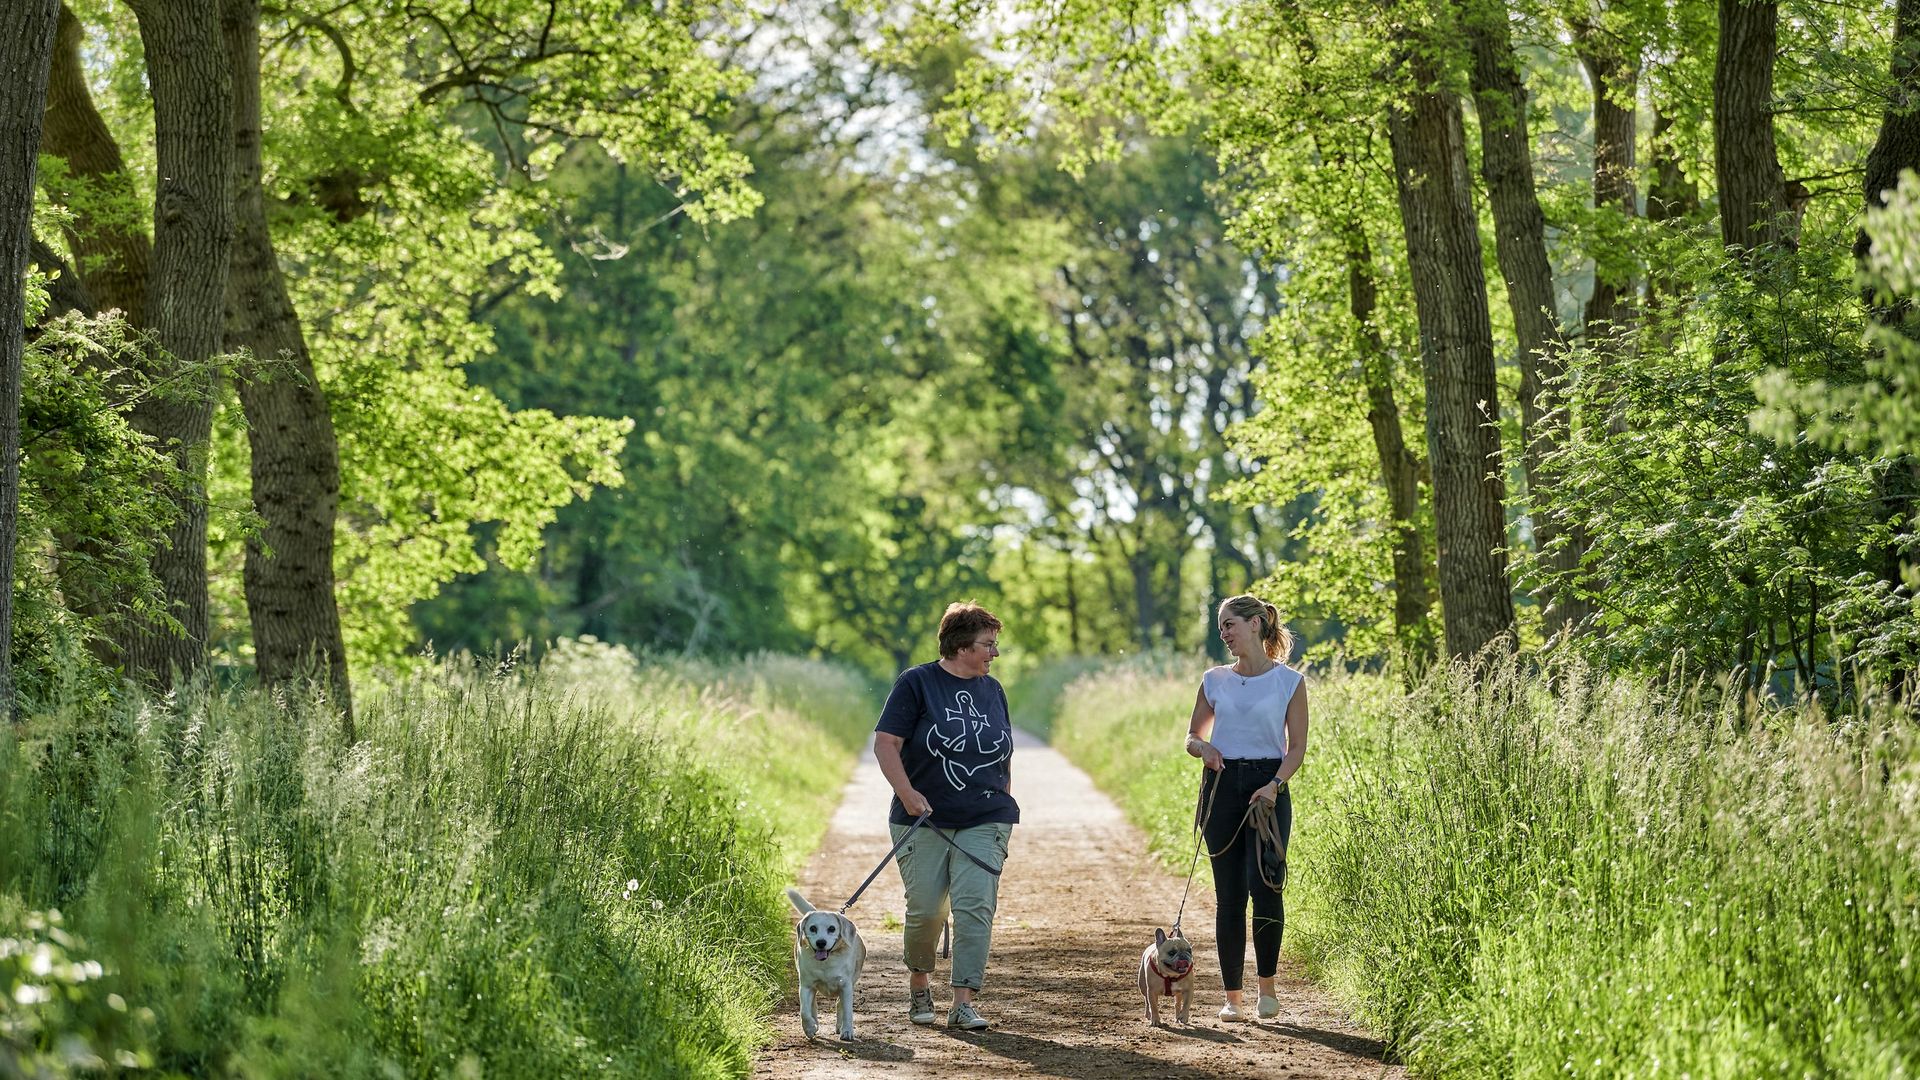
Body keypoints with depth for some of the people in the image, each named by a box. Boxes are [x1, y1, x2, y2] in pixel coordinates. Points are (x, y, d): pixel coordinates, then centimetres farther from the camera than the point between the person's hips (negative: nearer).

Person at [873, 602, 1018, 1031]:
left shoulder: (992, 690, 11)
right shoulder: (916, 683, -4)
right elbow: (886, 743, -8)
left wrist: (1004, 809, 13)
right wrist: (907, 793, -20)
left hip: (984, 822, 3)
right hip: (924, 820, -3)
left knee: (975, 907, -10)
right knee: (925, 911, 1)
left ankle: (964, 1003, -11)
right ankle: (919, 985, 27)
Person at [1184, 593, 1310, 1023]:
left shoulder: (1289, 682, 1)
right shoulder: (1214, 680, 10)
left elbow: (1297, 747, 0)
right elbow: (1192, 736, 17)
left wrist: (1276, 784, -16)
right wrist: (1203, 748, -6)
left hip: (1268, 788, -3)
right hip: (1222, 785, 3)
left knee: (1264, 886, -15)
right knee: (1229, 895, 1)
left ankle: (1267, 984, 2)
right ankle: (1232, 996, 6)